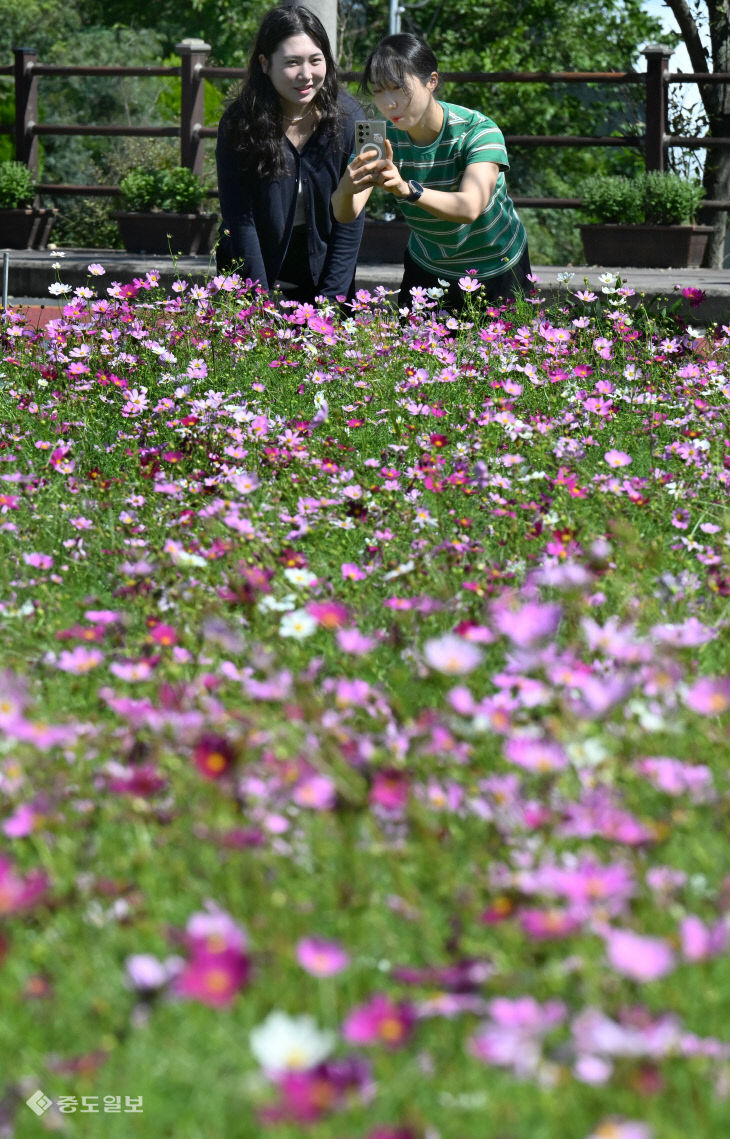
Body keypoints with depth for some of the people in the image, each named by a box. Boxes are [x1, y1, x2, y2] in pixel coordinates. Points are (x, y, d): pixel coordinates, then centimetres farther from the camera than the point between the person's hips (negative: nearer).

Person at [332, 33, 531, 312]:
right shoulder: (382, 138, -15)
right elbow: (346, 214, -27)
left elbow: (469, 208, -43)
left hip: (496, 271, -3)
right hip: (427, 271, 3)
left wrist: (407, 189, -60)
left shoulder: (478, 130, -26)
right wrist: (347, 187, -51)